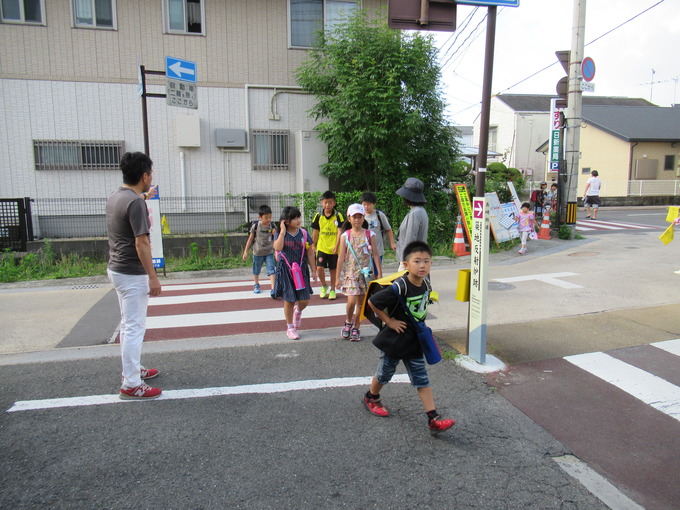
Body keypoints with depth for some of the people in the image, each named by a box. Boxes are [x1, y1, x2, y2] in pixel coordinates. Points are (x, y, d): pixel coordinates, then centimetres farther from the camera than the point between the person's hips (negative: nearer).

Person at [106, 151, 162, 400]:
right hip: (132, 274, -10)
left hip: (117, 268, 10)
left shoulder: (115, 197, 8)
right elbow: (141, 243, -23)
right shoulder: (136, 203, -21)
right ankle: (131, 385, 5)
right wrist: (153, 277, -20)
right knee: (134, 328, -3)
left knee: (129, 324, 21)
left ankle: (133, 368, 35)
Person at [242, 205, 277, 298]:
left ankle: (273, 289, -14)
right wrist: (246, 251, 0)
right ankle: (256, 285, 42)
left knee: (271, 271, -12)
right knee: (256, 271, 18)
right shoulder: (256, 226, -12)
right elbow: (250, 239, -2)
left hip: (269, 253, 0)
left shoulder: (272, 226, -8)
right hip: (257, 252, 0)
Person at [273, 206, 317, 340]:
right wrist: (283, 232, -19)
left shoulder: (304, 234, 1)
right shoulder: (280, 234, -3)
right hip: (286, 270, -2)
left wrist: (314, 270, 5)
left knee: (304, 300, -2)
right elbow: (277, 248, -23)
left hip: (301, 270, 2)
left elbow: (310, 253, 5)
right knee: (289, 300, 6)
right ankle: (290, 327, 23)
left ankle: (298, 311, 36)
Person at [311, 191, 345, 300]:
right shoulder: (318, 216, 2)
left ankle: (332, 290, 25)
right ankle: (324, 286, 16)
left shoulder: (338, 216, -4)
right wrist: (313, 246, 8)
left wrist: (336, 246, -14)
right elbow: (315, 232, 8)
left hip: (333, 248, -1)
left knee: (333, 270, 8)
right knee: (319, 268, -9)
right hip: (321, 247, 1)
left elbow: (339, 232, -7)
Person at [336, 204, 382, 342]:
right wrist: (338, 277, -1)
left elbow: (375, 255, 2)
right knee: (351, 301, -12)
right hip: (350, 272, -1)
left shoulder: (369, 235, 1)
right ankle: (348, 322, 16)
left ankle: (356, 328, 21)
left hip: (365, 272, 1)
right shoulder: (345, 236, 0)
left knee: (361, 302, 6)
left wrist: (379, 274, -3)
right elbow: (341, 257, 1)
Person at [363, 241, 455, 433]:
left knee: (422, 379, 6)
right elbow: (373, 302, -26)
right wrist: (389, 321, -20)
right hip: (394, 340, -5)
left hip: (414, 341, 6)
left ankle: (434, 419, 11)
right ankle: (371, 397, 43)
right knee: (384, 374, 16)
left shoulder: (426, 284, -4)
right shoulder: (400, 287, -27)